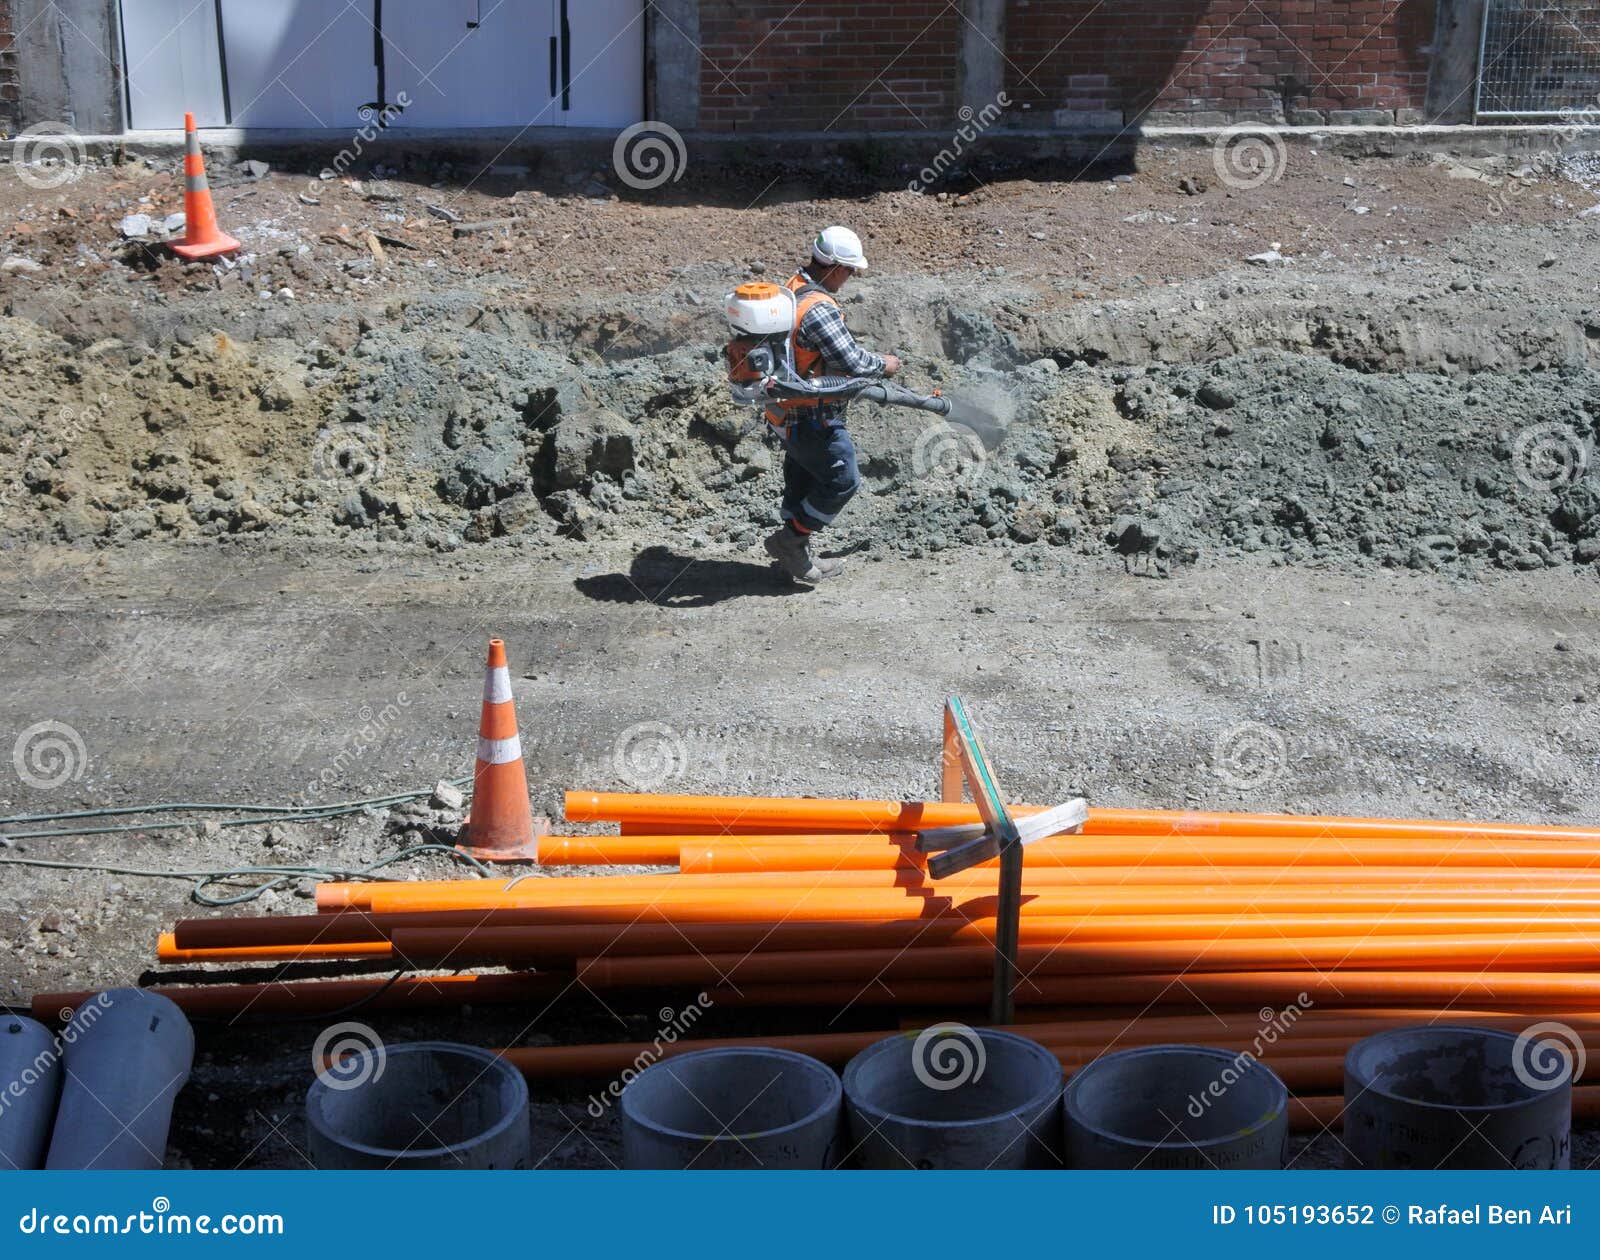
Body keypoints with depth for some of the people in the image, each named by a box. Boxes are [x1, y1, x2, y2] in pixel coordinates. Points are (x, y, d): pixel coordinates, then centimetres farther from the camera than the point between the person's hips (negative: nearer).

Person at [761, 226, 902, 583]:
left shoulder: (793, 288, 3)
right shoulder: (820, 310, -29)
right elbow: (852, 361, -25)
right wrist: (883, 365, -6)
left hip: (787, 412, 10)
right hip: (813, 418, -10)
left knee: (803, 479, 21)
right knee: (842, 482, 5)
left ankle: (798, 555, 33)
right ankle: (790, 539, 11)